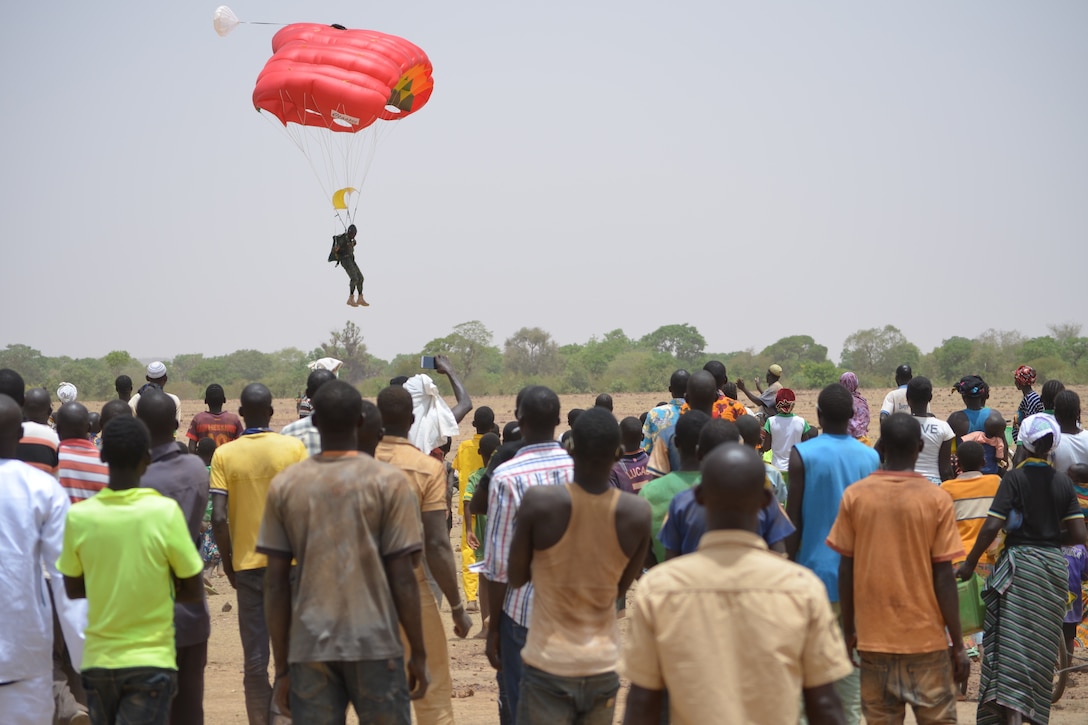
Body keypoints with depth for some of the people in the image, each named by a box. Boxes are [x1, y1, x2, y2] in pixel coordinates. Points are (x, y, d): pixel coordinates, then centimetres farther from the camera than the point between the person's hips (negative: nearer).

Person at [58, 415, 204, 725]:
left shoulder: (78, 516, -6)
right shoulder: (165, 512, -13)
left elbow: (73, 589, 8)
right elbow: (193, 591, -5)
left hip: (98, 661, 3)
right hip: (151, 661, -3)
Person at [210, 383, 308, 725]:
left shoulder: (224, 455, -3)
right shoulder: (294, 447, -4)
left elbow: (218, 517, -8)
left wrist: (227, 562, 4)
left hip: (248, 564, 0)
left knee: (255, 657, 6)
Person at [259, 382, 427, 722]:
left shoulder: (284, 486, 3)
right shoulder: (389, 482, -4)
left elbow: (276, 584, 3)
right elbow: (401, 578, -6)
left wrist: (282, 666, 10)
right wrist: (419, 653, 4)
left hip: (309, 647, 2)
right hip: (375, 644, -2)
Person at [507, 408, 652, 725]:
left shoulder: (539, 502, -16)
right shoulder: (637, 513, -9)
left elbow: (516, 577, -2)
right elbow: (622, 586, 5)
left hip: (547, 663, -2)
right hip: (603, 664, 2)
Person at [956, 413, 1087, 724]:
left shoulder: (1015, 478, -10)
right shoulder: (1063, 482, 3)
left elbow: (992, 526, -16)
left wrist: (970, 563, -6)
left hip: (1020, 563, -4)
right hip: (1054, 566, 4)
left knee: (1012, 643, -5)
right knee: (1041, 646, 13)